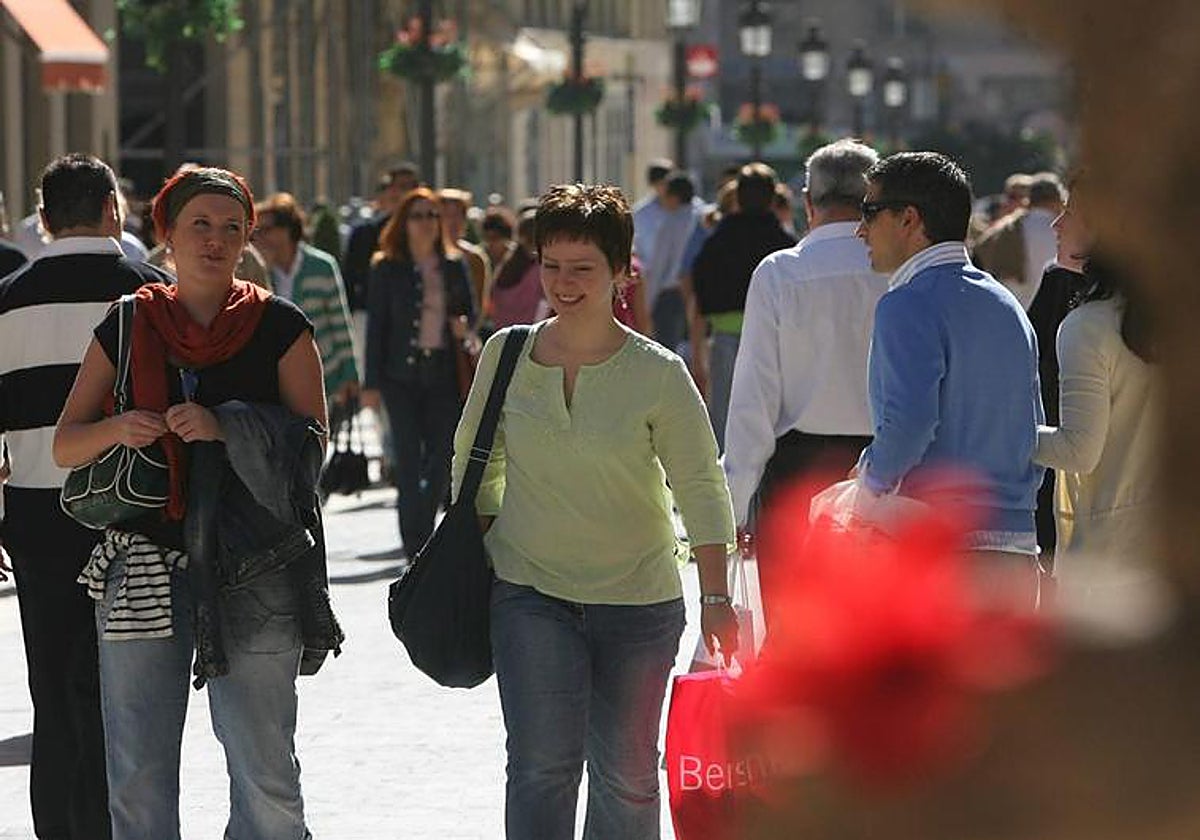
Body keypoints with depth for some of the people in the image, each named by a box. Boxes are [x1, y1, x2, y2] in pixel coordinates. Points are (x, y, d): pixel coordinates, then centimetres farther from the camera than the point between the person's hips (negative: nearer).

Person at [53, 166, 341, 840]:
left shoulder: (280, 328, 4)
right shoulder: (127, 327, 9)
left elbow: (312, 442, -3)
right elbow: (65, 446, 9)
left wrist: (226, 427, -18)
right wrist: (119, 428, -12)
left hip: (254, 570, -2)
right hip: (145, 561, 2)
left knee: (266, 773, -1)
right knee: (138, 777, 3)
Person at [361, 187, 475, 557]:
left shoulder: (454, 267, 10)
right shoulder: (388, 269, 1)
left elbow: (469, 312, 21)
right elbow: (376, 325, 0)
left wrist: (463, 326, -4)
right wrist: (372, 383, -4)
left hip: (444, 374, 3)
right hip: (402, 374, -3)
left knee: (442, 459, 2)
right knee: (408, 462, -5)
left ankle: (420, 535, 21)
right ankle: (414, 547, -2)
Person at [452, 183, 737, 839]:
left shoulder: (658, 374, -8)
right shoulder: (506, 355, -1)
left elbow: (701, 488, -6)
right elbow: (474, 459, 13)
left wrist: (716, 598, -11)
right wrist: (481, 549, 9)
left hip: (639, 597, -1)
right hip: (530, 592, 1)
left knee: (627, 776, 7)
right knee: (542, 766, -12)